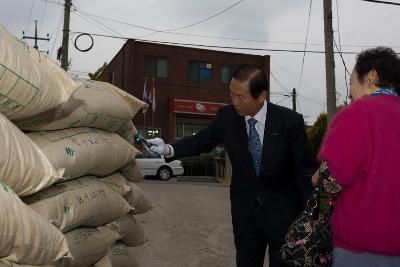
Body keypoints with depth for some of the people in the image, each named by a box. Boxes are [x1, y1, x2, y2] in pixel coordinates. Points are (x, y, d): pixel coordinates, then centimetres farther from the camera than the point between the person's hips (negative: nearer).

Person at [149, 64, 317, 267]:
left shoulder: (290, 121, -17)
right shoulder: (226, 116, -10)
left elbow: (306, 170, -11)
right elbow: (201, 141, 4)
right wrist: (169, 149, -14)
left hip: (282, 212, -2)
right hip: (245, 211, 2)